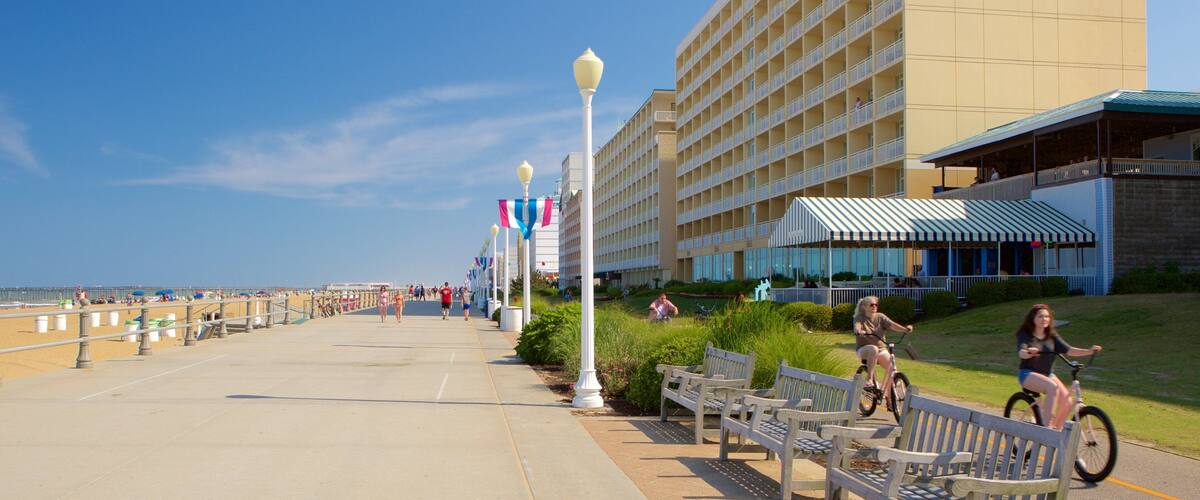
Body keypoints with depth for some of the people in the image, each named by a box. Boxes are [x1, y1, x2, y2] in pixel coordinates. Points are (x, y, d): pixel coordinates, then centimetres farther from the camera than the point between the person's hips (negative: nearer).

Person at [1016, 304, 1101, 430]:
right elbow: (1021, 353, -26)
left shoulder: (1052, 336, 6)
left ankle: (1056, 429, 6)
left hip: (1048, 374, 6)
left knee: (1067, 400, -15)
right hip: (1028, 374, -5)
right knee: (1053, 387, -34)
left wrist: (1089, 351, -19)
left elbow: (1069, 350, -4)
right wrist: (1029, 353, -50)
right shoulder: (1025, 335, -9)